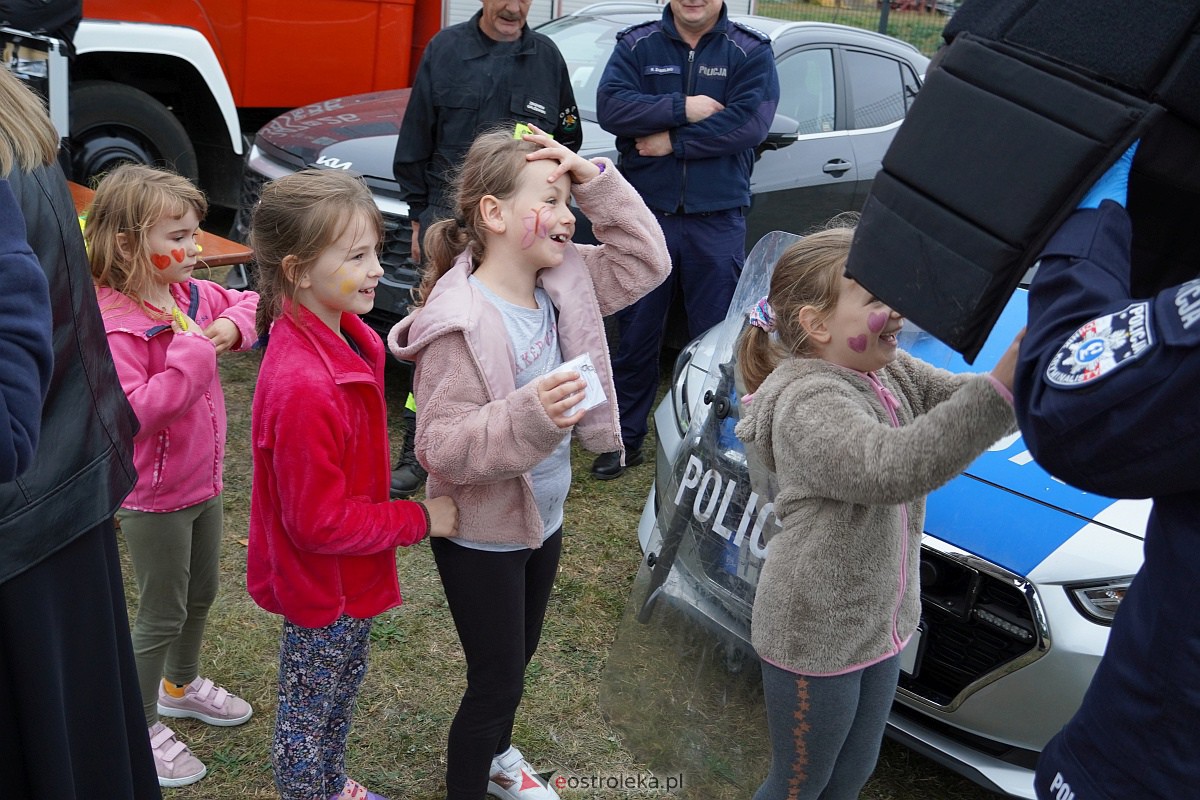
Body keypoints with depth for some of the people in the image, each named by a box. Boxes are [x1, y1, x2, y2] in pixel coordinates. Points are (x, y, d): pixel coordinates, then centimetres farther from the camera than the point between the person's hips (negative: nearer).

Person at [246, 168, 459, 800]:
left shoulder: (340, 335, -6)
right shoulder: (304, 387, -35)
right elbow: (319, 522, -28)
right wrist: (420, 520, -20)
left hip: (348, 577, 10)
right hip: (322, 585, -10)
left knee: (344, 689, 30)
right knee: (308, 717, 15)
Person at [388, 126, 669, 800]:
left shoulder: (562, 283, -6)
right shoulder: (460, 324, -28)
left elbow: (646, 260, -1)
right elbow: (441, 448, -29)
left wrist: (596, 180, -12)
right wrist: (529, 414, -44)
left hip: (543, 517, 8)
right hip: (481, 536, -8)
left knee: (519, 656, 27)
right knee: (496, 679, 7)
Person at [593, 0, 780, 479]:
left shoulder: (751, 52, 1)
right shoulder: (636, 45, 6)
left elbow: (750, 123, -14)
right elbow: (610, 107, -10)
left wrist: (671, 141, -14)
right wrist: (684, 108, -16)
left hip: (717, 220, -1)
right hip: (646, 214, 1)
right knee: (635, 336, 8)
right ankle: (626, 440, 21)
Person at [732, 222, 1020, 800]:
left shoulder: (891, 372, -1)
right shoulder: (809, 404, -28)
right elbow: (890, 470, -43)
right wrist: (1004, 381, -50)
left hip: (879, 621, 8)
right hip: (815, 636, -8)